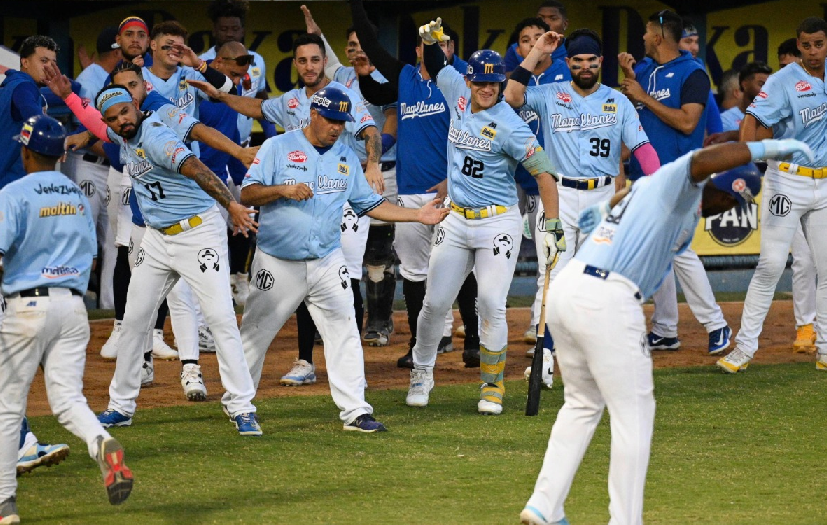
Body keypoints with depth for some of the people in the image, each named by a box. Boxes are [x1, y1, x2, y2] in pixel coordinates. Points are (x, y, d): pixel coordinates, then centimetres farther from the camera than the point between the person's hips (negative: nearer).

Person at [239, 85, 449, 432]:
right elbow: (248, 194, -8)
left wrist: (417, 215, 6)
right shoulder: (278, 147, -2)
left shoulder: (346, 157, 11)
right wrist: (284, 189, -24)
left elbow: (370, 204, 15)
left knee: (344, 334, -5)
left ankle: (355, 412, -4)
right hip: (278, 265, -3)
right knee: (255, 334, 5)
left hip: (328, 264, 3)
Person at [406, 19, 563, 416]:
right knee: (435, 303, 6)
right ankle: (422, 373, 26)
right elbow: (435, 67, 21)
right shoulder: (458, 93, 1)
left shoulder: (509, 125, -16)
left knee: (492, 304, -11)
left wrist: (553, 228, -22)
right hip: (456, 220, 5)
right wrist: (430, 40, -1)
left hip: (498, 223, -5)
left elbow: (543, 173, -17)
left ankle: (492, 386, 2)